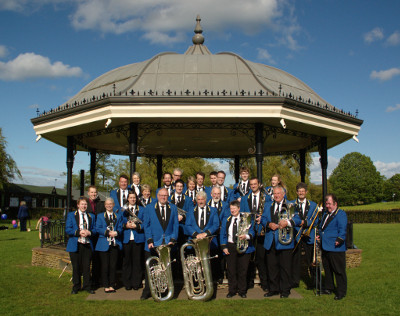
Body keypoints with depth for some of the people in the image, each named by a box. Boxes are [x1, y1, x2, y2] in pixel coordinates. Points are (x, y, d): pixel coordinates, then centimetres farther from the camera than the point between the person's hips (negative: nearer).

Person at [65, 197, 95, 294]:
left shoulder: (91, 216, 14)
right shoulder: (71, 215, 5)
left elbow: (94, 229, 13)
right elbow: (67, 230, -3)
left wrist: (89, 232, -9)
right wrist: (79, 232, -16)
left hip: (88, 245, 2)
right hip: (75, 245, -2)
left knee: (87, 267, 3)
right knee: (76, 267, 5)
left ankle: (87, 286, 14)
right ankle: (76, 287, 17)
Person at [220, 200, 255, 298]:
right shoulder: (226, 220, 10)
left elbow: (252, 232, 0)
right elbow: (222, 235, 10)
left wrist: (246, 236, -22)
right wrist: (224, 247, -1)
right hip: (230, 247, 2)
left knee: (242, 270, 3)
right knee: (231, 270, 5)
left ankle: (242, 291, 16)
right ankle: (232, 290, 16)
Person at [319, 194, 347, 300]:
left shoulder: (341, 214, -9)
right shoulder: (325, 213, 17)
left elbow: (342, 229, -16)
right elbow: (321, 227, 26)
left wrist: (339, 240, -25)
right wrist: (319, 235, 13)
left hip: (336, 248, -8)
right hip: (325, 247, 8)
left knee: (339, 271, -1)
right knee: (327, 268, 17)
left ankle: (341, 292, 9)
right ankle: (329, 288, 31)